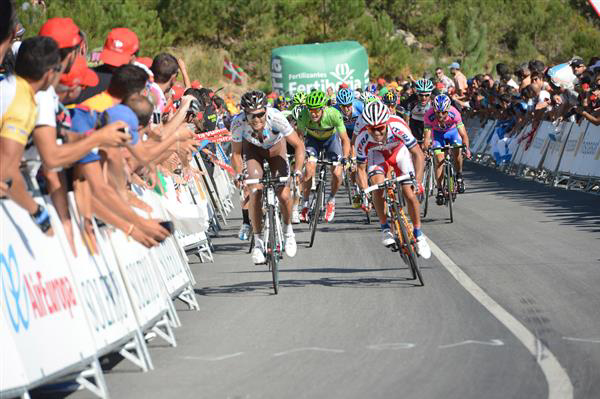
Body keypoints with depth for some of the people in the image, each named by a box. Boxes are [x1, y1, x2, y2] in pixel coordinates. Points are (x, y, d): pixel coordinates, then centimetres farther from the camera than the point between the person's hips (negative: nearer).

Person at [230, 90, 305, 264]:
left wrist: (298, 171, -37)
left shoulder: (276, 117, -37)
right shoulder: (238, 123, -34)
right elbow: (236, 153, -17)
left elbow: (299, 145, -27)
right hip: (253, 150, 0)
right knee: (255, 191, -19)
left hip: (276, 148, 0)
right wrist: (238, 174, -31)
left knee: (283, 195, -13)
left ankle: (288, 230, 16)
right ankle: (258, 241, -7)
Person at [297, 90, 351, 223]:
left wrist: (345, 158, -42)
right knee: (309, 168, -22)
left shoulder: (334, 115, -35)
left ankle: (331, 200, 15)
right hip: (313, 139, 0)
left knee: (337, 173, -14)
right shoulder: (304, 115, -33)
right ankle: (305, 206, -8)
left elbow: (345, 139, -28)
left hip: (331, 138, 0)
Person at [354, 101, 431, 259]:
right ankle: (385, 228, -9)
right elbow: (361, 169, -22)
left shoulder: (398, 126, -40)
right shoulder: (363, 138, -34)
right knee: (378, 185, -26)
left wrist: (418, 181, -43)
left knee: (409, 193, -10)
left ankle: (418, 234, 10)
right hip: (377, 155, 1)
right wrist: (364, 192, -35)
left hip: (400, 151, -1)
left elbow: (418, 154, -34)